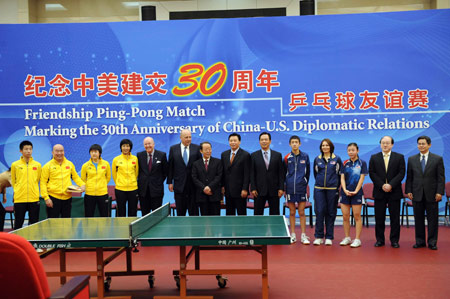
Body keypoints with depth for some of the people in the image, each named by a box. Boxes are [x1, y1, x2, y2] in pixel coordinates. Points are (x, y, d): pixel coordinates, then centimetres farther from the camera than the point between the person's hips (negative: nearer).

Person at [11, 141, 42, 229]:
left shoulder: (38, 165, 5)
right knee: (18, 225, 3)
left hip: (34, 199, 1)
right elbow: (13, 181, 12)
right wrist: (18, 191, 13)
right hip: (19, 199, -1)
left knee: (34, 225, 7)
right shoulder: (15, 165, 1)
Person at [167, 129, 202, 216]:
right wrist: (170, 182, 1)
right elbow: (170, 167, 5)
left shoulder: (196, 148, 3)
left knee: (194, 212, 4)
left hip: (193, 184, 0)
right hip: (179, 185, 1)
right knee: (180, 212, 8)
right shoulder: (173, 149, 5)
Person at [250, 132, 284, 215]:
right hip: (259, 190, 0)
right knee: (258, 214, 3)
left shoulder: (277, 155, 6)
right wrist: (253, 188, -5)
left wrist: (281, 188, -4)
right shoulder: (254, 155, 5)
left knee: (275, 214, 5)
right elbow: (252, 173, 2)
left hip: (274, 190, 1)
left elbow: (281, 173, 4)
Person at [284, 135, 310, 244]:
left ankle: (303, 236, 8)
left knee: (301, 212, 2)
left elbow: (307, 172, 10)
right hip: (290, 189, 1)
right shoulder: (287, 158, 3)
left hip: (301, 188, 0)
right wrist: (284, 188, 6)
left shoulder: (305, 156, 4)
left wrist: (306, 184, 8)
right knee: (292, 212, 7)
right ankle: (293, 235, 14)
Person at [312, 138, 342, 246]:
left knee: (331, 213, 4)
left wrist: (338, 187, 4)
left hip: (332, 189, -1)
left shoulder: (337, 159, 4)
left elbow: (341, 174, 7)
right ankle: (318, 237, 3)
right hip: (319, 189, 1)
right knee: (319, 212, -5)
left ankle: (329, 237, 11)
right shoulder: (317, 159, 8)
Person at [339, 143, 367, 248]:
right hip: (345, 192, 3)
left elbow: (362, 178, -3)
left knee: (357, 216, -1)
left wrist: (356, 191, -12)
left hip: (356, 192, -3)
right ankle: (347, 238, 14)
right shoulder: (345, 163, 9)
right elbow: (342, 178, 5)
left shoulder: (362, 163, 2)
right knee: (345, 216, 4)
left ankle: (357, 239, 3)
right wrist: (345, 190, -9)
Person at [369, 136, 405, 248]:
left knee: (395, 218, 3)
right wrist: (382, 185, -11)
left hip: (394, 192, -1)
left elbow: (401, 173, -3)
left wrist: (390, 185, -14)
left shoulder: (399, 157, 5)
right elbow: (372, 173, 1)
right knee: (379, 218, 4)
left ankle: (394, 240, 11)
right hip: (379, 192, 1)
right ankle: (380, 240, 13)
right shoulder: (374, 158, 8)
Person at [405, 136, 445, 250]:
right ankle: (420, 241, 15)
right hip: (417, 194, 2)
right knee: (418, 219, 6)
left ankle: (432, 242, 11)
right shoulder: (412, 159, 9)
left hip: (432, 195, -2)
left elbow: (441, 177, -1)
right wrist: (408, 191, 1)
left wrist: (439, 192, -9)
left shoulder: (438, 159, 2)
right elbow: (409, 177, 9)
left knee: (432, 219, 3)